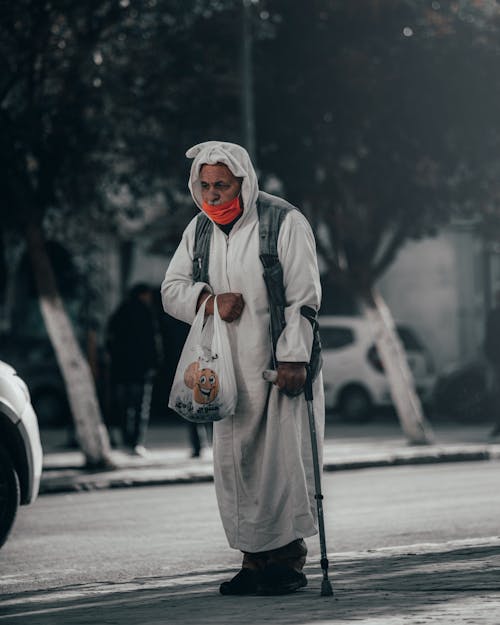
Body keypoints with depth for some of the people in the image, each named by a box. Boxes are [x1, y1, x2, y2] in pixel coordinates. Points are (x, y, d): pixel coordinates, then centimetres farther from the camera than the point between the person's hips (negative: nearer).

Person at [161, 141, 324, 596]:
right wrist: (207, 300, -9)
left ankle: (290, 556, 1)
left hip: (282, 365, -5)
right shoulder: (199, 231, 10)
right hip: (231, 369, 5)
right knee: (235, 462, 3)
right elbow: (172, 288, 12)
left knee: (284, 459, -7)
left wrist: (293, 357, -16)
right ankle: (254, 558, 10)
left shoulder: (285, 222, -8)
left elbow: (304, 296, -10)